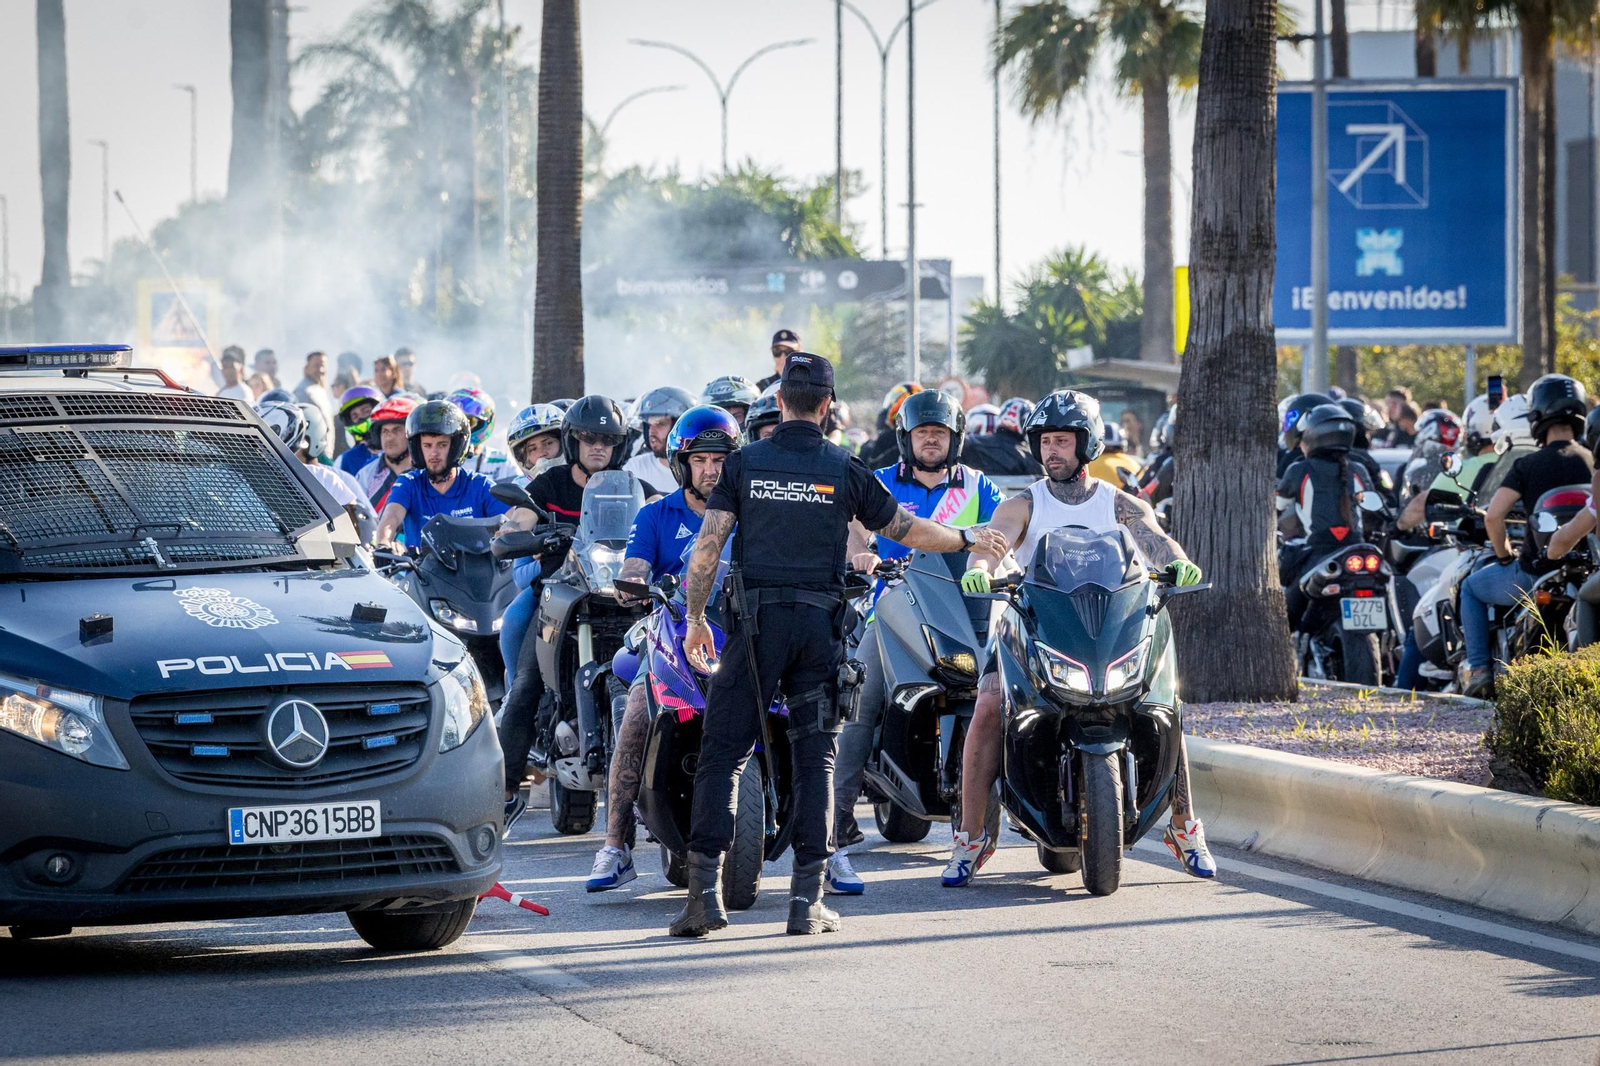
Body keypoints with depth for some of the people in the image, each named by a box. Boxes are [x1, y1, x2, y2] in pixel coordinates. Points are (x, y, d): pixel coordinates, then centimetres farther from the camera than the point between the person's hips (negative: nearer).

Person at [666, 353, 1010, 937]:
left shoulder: (744, 463, 0)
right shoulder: (845, 469, 2)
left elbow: (707, 545, -4)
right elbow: (902, 528, 11)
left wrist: (695, 618, 6)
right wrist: (967, 539, 28)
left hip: (756, 621, -1)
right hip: (821, 621, 1)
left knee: (723, 753, 1)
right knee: (815, 758, 7)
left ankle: (705, 889, -8)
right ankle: (807, 897, 2)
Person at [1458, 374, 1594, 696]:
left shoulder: (1528, 465, -11)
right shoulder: (1591, 462, -1)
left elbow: (1493, 516, -18)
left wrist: (1504, 555, -1)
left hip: (1535, 573, -4)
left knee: (1471, 588, 23)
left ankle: (1479, 667, 12)